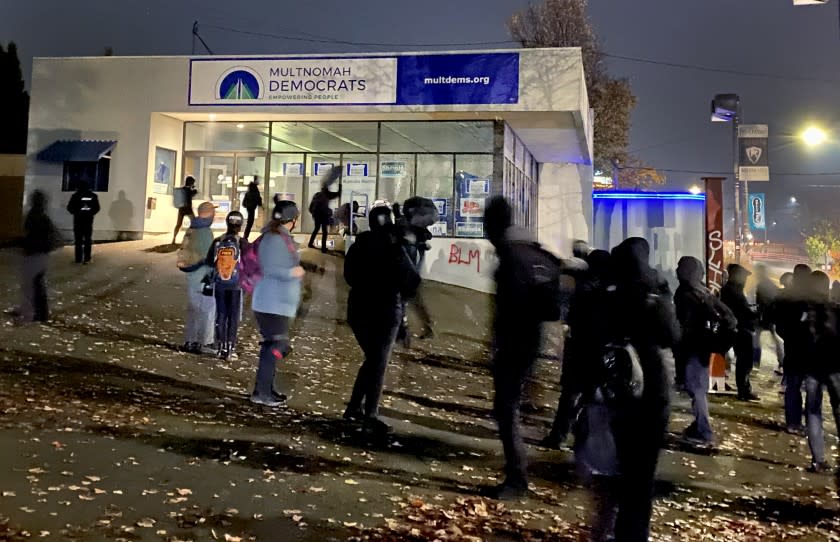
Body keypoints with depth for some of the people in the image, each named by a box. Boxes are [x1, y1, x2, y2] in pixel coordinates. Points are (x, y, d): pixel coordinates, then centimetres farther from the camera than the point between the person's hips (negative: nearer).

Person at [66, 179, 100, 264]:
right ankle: (87, 259, 5)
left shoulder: (76, 195, -8)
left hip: (78, 220, -2)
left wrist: (75, 212, 16)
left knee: (78, 240, 3)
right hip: (89, 220, 2)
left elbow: (70, 208, -5)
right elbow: (97, 208, 5)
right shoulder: (93, 196, 1)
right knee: (88, 240, 7)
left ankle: (79, 259, 1)